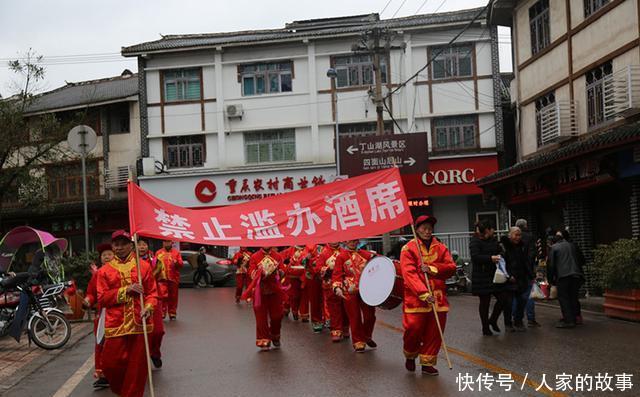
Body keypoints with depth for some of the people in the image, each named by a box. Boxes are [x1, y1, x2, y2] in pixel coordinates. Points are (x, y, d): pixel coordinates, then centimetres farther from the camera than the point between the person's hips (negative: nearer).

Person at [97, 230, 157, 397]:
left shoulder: (144, 266, 6)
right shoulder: (105, 271, 7)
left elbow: (152, 292, 5)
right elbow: (102, 298, 0)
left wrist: (148, 307, -15)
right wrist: (125, 290, -11)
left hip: (139, 323, 0)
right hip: (115, 325, 0)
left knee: (137, 365, 3)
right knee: (111, 363, 0)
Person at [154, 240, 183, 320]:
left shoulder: (176, 252, 9)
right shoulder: (158, 253, 12)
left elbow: (181, 264, 4)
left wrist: (177, 263, -16)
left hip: (173, 278, 0)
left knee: (173, 297, 4)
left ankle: (172, 314, 11)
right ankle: (161, 314, 1)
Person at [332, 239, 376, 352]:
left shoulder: (365, 254, 9)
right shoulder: (341, 257, 1)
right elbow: (337, 274, -5)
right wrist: (337, 287, -20)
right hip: (350, 292, -3)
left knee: (370, 315, 6)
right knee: (355, 317, 3)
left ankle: (367, 337, 31)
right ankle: (358, 342, 16)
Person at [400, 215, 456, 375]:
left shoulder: (440, 248, 10)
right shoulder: (409, 249, -3)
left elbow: (451, 268, 0)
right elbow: (409, 274, -13)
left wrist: (432, 268, -15)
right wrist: (424, 294, -24)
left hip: (437, 298, 4)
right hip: (415, 298, -4)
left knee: (434, 332, 4)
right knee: (413, 328, -6)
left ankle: (427, 363, 19)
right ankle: (410, 356, 23)